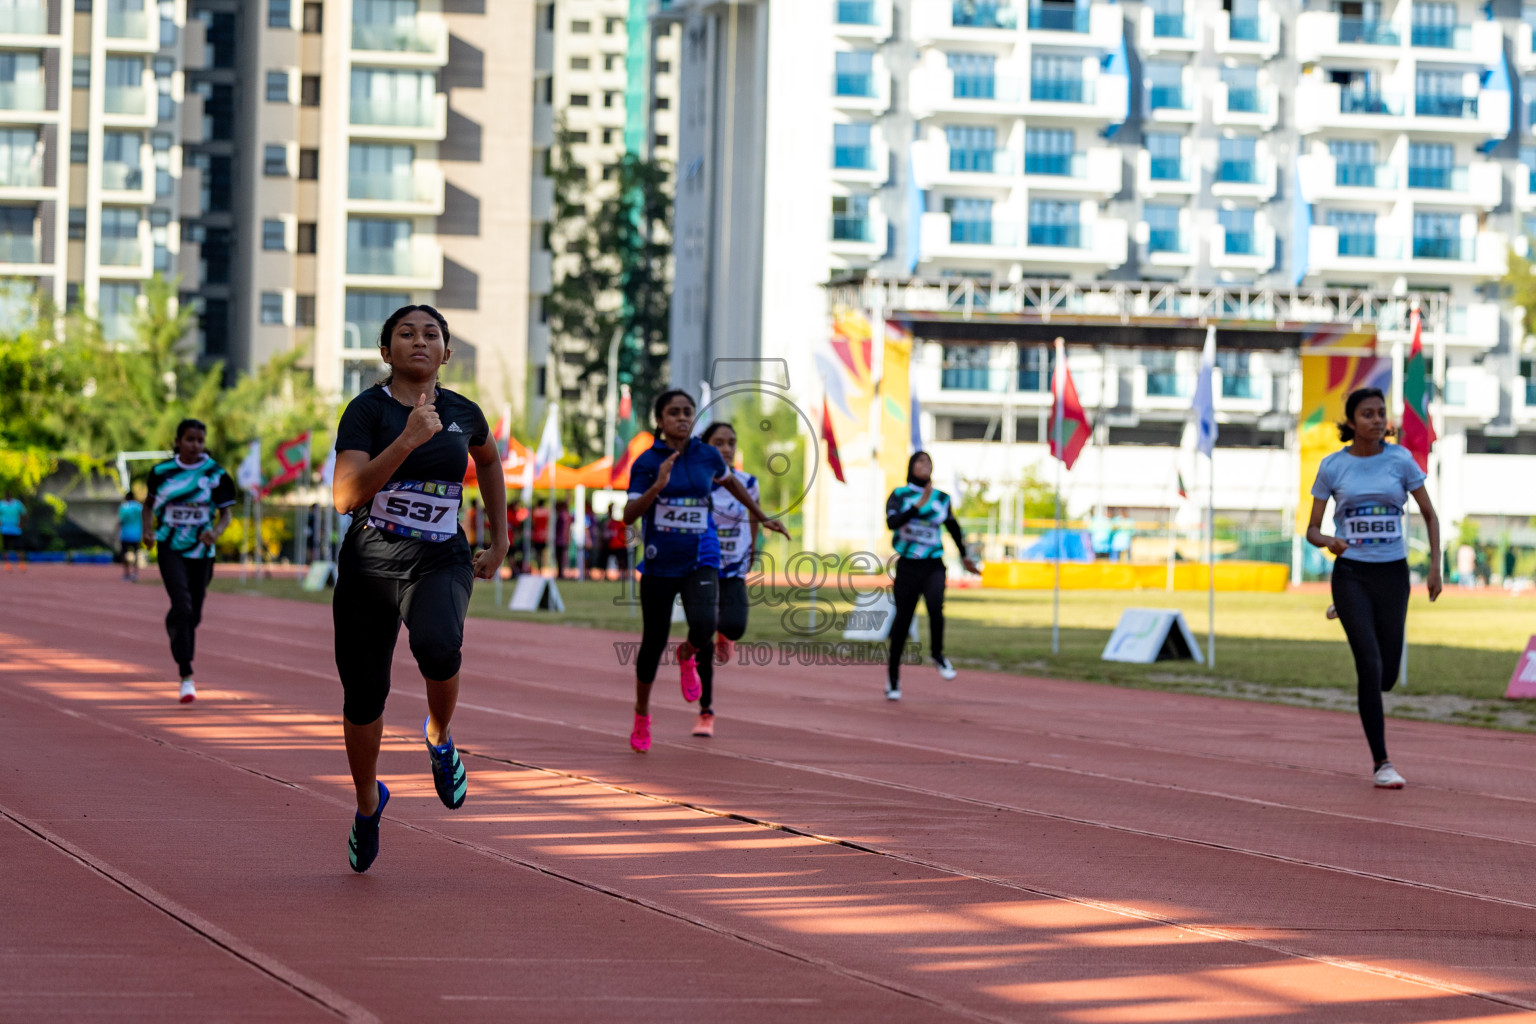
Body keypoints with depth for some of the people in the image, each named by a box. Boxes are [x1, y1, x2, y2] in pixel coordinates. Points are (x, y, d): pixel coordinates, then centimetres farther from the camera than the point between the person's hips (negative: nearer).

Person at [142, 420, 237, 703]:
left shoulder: (216, 474, -3)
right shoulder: (162, 471, -1)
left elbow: (226, 514, -1)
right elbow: (149, 502, 16)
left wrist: (216, 532, -22)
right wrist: (147, 529, 0)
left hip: (201, 550, 2)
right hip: (170, 549, -2)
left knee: (193, 614, 11)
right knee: (182, 606, -19)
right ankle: (186, 677, -21)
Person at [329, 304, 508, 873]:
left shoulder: (464, 414, 4)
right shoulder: (368, 409, -8)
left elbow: (489, 460, 28)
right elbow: (345, 497, -21)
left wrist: (499, 541, 25)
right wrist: (406, 441, -29)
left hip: (440, 564, 0)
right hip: (368, 565, 0)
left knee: (437, 644, -33)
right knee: (363, 697, 7)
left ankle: (439, 738, -2)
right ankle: (368, 802, 36)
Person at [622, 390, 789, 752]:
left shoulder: (708, 456, 2)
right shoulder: (647, 462, -5)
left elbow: (729, 482, 25)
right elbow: (629, 515, -13)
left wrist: (762, 518, 30)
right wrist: (658, 486, -28)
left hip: (700, 561, 1)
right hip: (659, 564, -1)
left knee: (703, 627, -25)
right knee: (653, 641, 6)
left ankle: (687, 655, 14)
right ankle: (642, 716, 29)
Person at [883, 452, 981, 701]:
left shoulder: (942, 499, 7)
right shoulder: (899, 495, 0)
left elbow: (953, 528, 23)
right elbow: (892, 522, -19)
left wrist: (964, 557, 35)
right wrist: (919, 505, -27)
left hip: (933, 566, 1)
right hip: (907, 566, -1)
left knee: (935, 605, -27)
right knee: (902, 620, 1)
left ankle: (937, 655, -3)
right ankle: (893, 678, 17)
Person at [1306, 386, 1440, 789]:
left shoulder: (1400, 460, 0)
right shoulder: (1333, 466, -1)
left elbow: (1429, 515, 8)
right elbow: (1312, 530, 3)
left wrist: (1435, 566, -3)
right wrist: (1328, 541, -21)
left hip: (1392, 574, 2)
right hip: (1351, 574, -2)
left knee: (1388, 675, 2)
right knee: (1371, 665, -13)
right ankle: (1381, 763, -6)